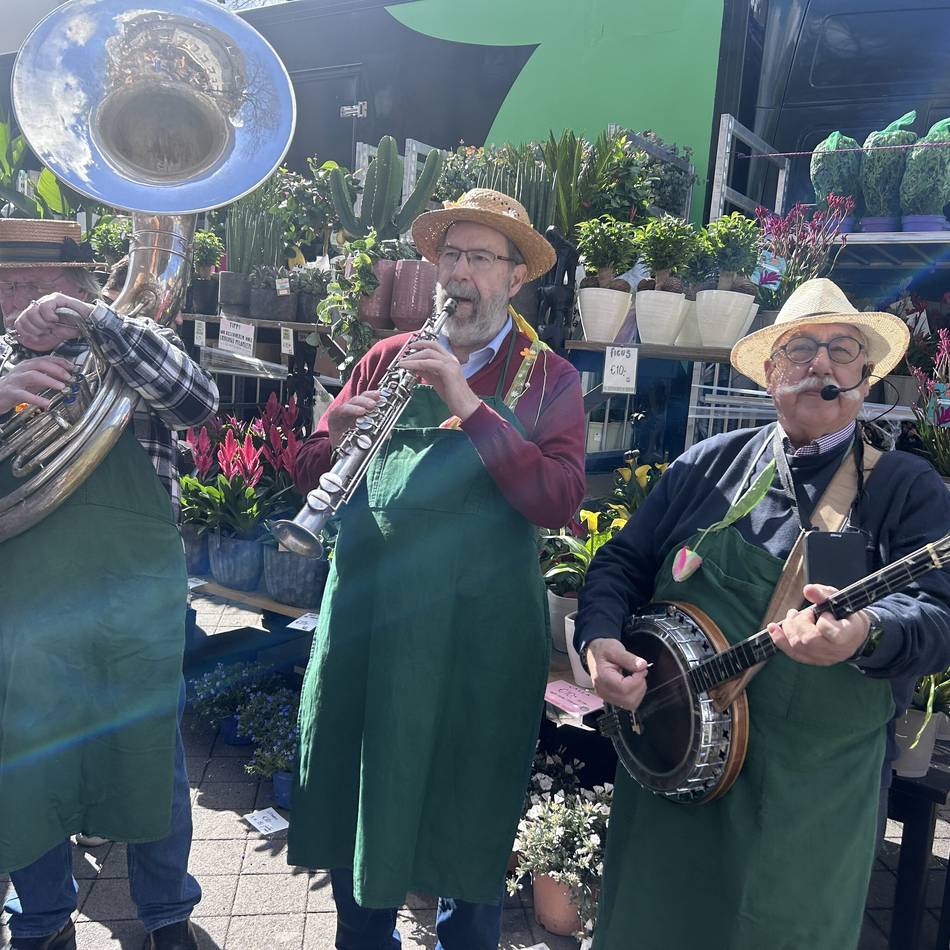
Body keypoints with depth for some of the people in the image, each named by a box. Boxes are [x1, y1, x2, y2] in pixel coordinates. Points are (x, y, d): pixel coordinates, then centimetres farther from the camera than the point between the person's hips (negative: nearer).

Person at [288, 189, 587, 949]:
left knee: (467, 821, 14)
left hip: (481, 632, -3)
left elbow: (559, 500, -14)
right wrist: (340, 439, -13)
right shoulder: (389, 357, 8)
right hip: (364, 615, 3)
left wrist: (469, 405, -21)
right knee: (356, 798, 18)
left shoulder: (549, 378, 0)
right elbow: (310, 469, 9)